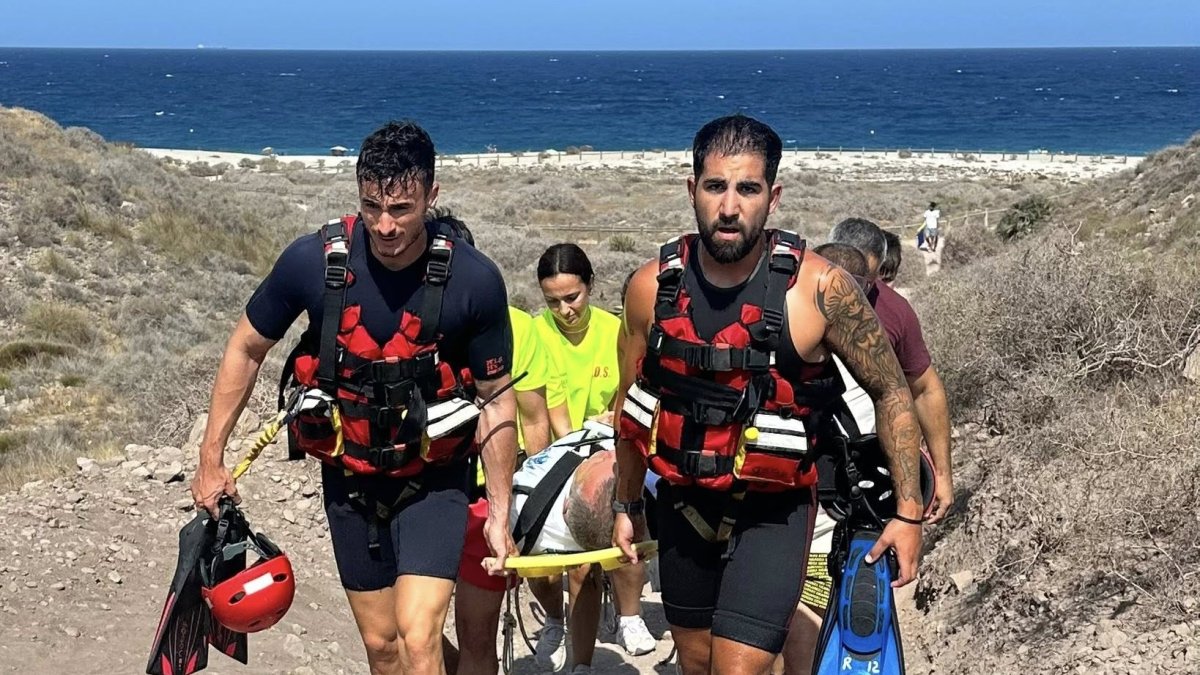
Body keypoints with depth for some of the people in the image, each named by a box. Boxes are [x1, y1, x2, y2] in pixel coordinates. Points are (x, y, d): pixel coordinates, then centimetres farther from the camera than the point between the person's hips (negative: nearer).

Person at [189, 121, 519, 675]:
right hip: (348, 479, 2)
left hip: (432, 480, -2)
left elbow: (496, 400, -7)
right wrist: (211, 457, 2)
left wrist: (500, 515, -4)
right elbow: (246, 349, 1)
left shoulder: (475, 280, -19)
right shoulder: (312, 260, -16)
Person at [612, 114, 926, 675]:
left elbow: (891, 392, -6)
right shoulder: (652, 287, -9)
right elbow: (633, 404, 7)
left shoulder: (820, 289, -18)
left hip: (772, 513, -3)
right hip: (683, 507, 4)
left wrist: (908, 513, -7)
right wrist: (625, 507, 15)